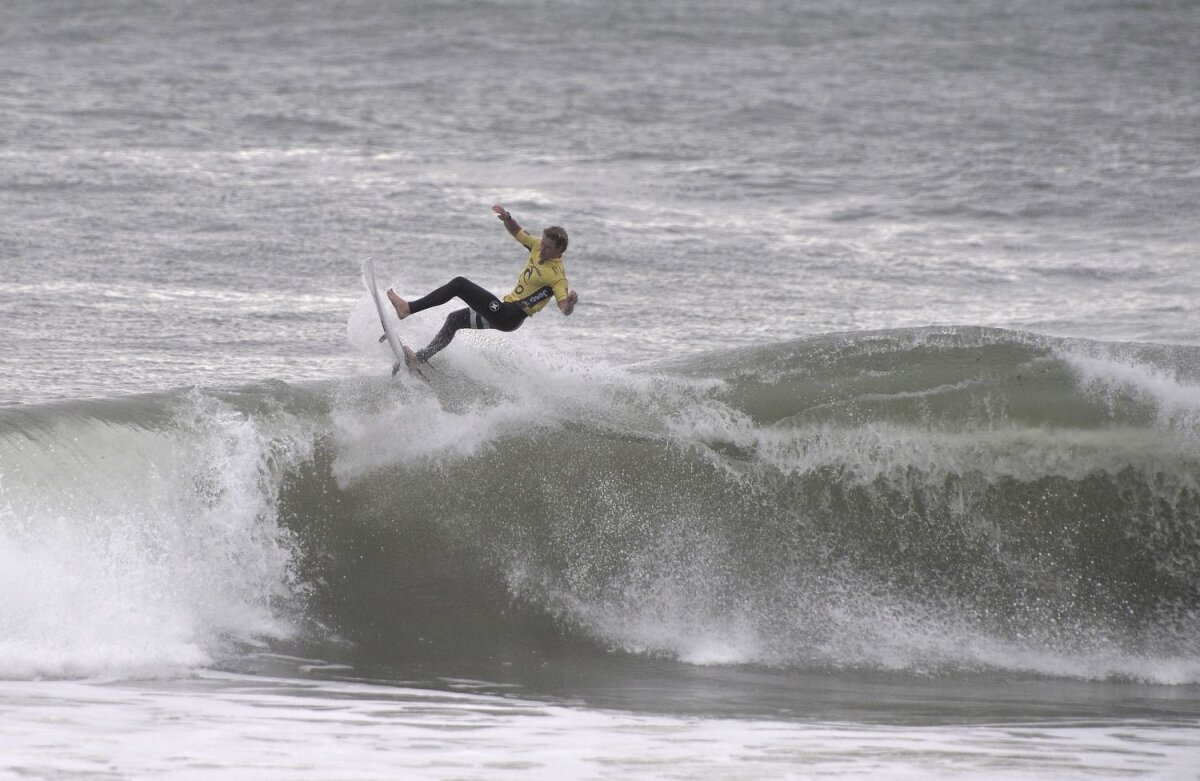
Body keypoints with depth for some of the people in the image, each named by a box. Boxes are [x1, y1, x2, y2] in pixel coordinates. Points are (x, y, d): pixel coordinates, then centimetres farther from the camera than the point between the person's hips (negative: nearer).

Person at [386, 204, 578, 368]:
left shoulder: (557, 274, -20)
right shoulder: (539, 246, 4)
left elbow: (565, 309, -29)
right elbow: (517, 231, 17)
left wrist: (570, 302, -52)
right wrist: (507, 218, -3)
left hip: (509, 317, -9)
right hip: (502, 312, 9)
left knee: (459, 284, -12)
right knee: (455, 319, 21)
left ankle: (408, 308, -9)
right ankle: (421, 358, 27)